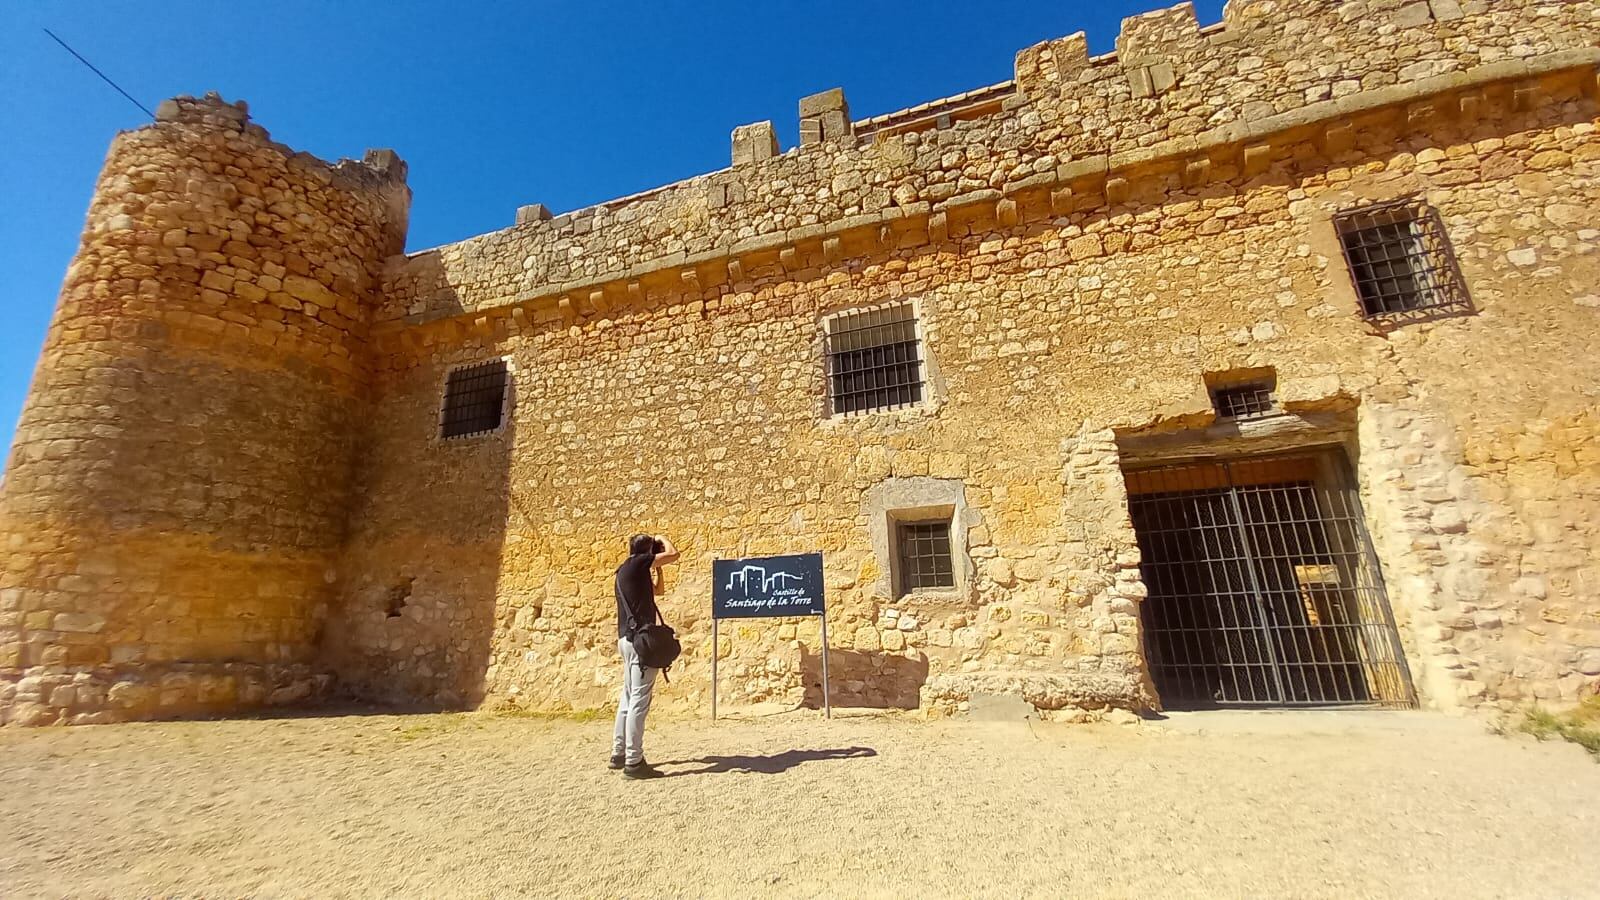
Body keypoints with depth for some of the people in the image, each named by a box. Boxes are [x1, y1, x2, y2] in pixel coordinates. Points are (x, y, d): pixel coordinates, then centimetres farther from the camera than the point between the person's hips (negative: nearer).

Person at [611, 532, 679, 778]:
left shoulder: (625, 570, 18)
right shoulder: (637, 562, -8)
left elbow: (654, 590, 31)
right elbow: (673, 554, -12)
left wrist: (655, 570, 22)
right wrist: (661, 538, 5)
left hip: (628, 638, 10)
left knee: (628, 699, 15)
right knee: (639, 701, -7)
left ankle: (619, 754, 22)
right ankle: (634, 762, -4)